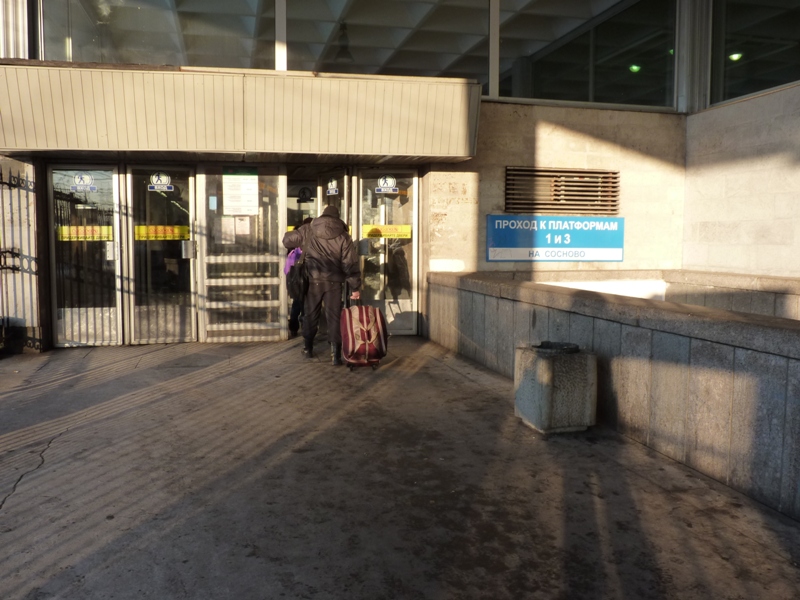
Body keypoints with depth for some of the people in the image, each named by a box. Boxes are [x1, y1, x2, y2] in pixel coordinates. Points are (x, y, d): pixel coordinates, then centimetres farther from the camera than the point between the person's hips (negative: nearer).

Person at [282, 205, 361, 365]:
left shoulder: (308, 230, 4)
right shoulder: (343, 236, 0)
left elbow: (287, 240, 12)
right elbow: (351, 264, -3)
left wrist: (302, 246, 32)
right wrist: (355, 287, 1)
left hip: (313, 280, 2)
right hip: (334, 282, -1)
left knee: (310, 314, 17)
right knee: (334, 316, 3)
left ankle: (308, 348, 30)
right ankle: (335, 354, -1)